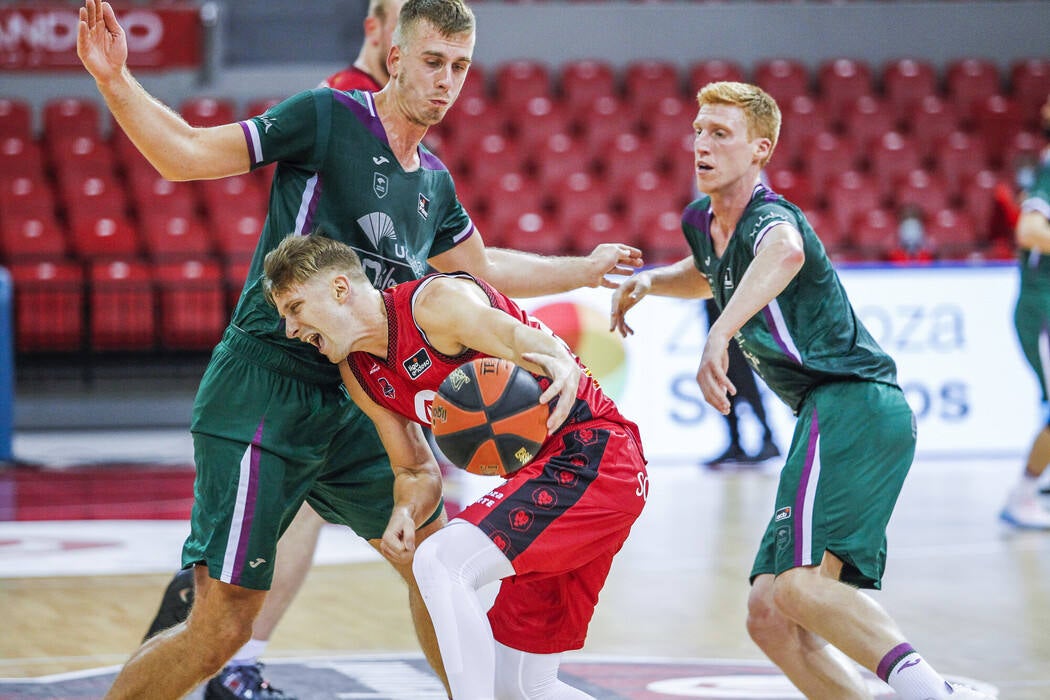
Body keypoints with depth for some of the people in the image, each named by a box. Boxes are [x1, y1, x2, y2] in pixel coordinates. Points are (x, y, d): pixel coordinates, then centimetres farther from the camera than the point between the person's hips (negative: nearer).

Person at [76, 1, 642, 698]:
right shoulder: (326, 117, -8)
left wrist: (588, 269, 39)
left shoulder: (435, 183, 14)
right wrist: (116, 82, -23)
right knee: (222, 627, -12)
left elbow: (483, 269, 33)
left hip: (344, 406, 8)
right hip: (261, 398, -8)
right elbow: (187, 155, -10)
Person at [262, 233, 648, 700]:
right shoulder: (359, 374, 9)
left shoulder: (435, 302, -16)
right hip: (543, 467, 10)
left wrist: (563, 368, -51)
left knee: (440, 561, -25)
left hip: (593, 454, -10)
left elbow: (536, 344, -27)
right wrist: (404, 518, -8)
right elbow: (418, 472, 15)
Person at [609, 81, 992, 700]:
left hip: (853, 403, -10)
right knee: (770, 618, 5)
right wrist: (648, 281, 23)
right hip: (835, 418, 10)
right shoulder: (702, 220, 17)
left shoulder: (769, 217, -11)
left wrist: (719, 336, -53)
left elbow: (786, 253, -39)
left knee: (798, 584, -30)